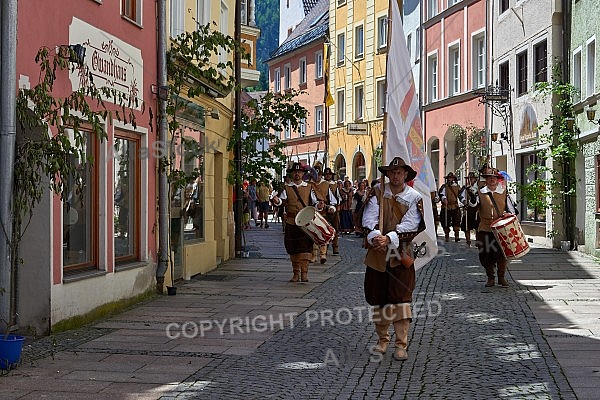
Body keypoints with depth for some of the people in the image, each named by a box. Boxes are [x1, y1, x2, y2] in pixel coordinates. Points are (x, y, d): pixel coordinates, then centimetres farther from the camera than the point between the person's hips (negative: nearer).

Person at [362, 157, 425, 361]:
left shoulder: (414, 198, 1)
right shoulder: (377, 192, 5)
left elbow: (409, 225, -10)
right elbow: (369, 217, -6)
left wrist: (389, 238, -23)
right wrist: (375, 236, -25)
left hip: (401, 254, -2)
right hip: (377, 254, 2)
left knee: (401, 298, -7)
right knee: (378, 298, 9)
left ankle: (401, 345, -1)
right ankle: (382, 339, 25)